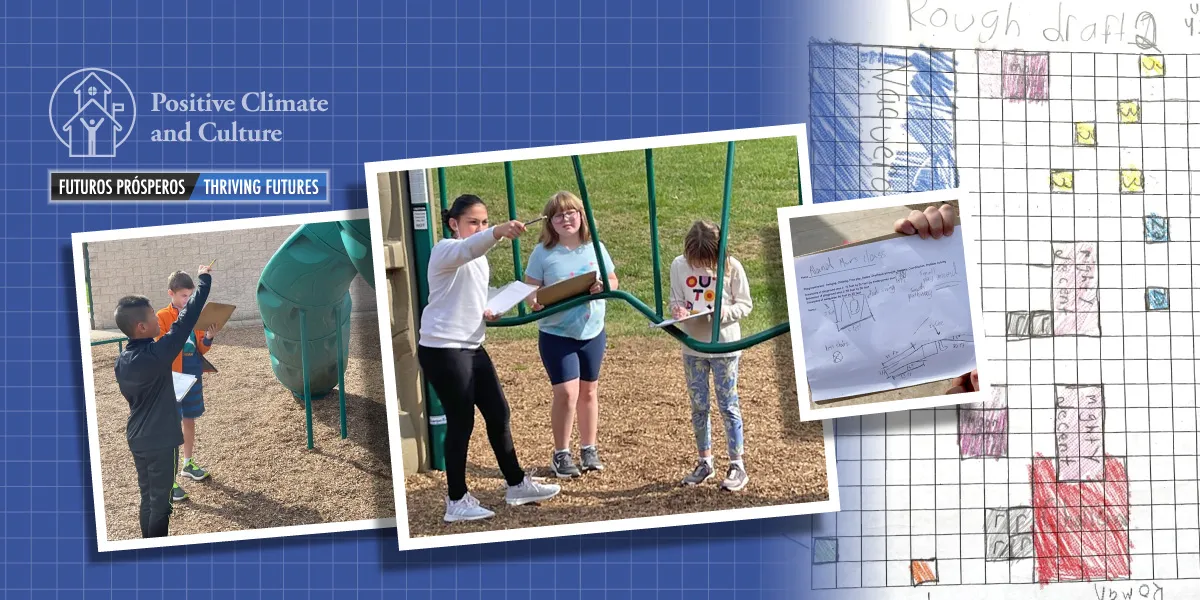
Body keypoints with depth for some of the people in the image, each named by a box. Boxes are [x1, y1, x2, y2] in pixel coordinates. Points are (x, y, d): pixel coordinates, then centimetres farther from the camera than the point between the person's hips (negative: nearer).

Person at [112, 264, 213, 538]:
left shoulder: (122, 361, 0)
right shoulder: (156, 355, -23)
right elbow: (184, 322, -20)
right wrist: (204, 282, -13)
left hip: (137, 440, 7)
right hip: (160, 441, -7)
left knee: (148, 498, 16)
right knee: (160, 502, 3)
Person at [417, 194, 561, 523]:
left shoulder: (480, 259, 16)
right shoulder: (445, 250, -13)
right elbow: (467, 248, -38)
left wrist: (486, 312, 6)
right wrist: (498, 232, -56)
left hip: (472, 347, 9)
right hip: (442, 349, -9)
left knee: (498, 413, 12)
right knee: (461, 420, -4)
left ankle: (517, 484, 25)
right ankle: (457, 501, 6)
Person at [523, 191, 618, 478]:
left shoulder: (595, 248, 0)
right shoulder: (543, 253, -8)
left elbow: (613, 281, 7)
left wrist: (603, 287, -15)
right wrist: (534, 301, -28)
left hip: (592, 333, 4)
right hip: (556, 334, -3)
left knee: (588, 391, 14)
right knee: (566, 392, -10)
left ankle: (589, 449, 28)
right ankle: (561, 454, 5)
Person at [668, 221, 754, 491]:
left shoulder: (731, 267, -11)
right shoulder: (679, 266, -3)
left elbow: (745, 304, -4)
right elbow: (676, 301, 7)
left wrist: (725, 313, -23)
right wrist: (678, 310, -16)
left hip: (724, 345, -3)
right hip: (693, 346, 3)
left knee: (728, 405, 1)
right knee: (698, 406, 11)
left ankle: (737, 466, 8)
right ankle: (705, 462, 24)